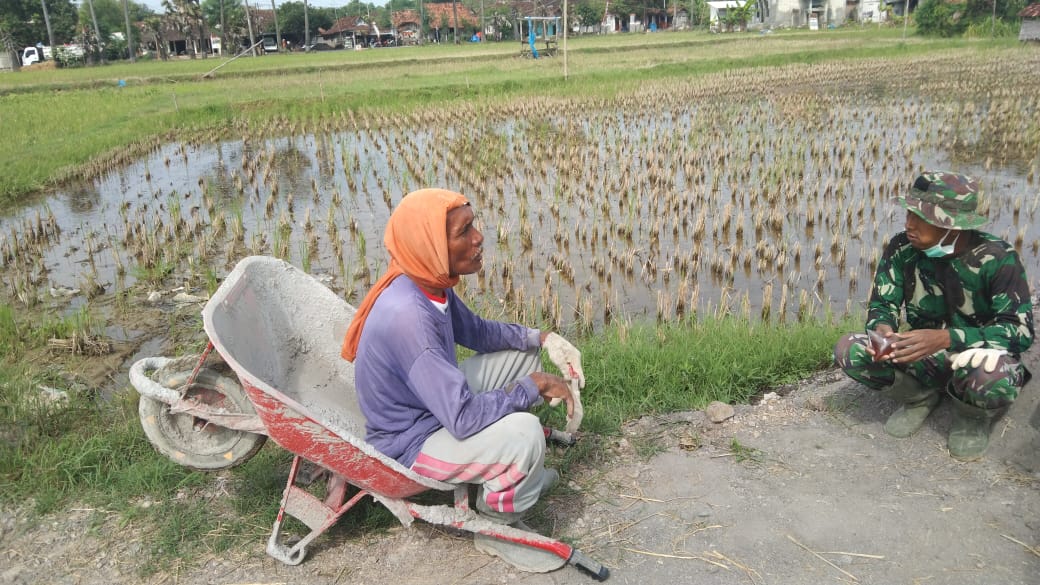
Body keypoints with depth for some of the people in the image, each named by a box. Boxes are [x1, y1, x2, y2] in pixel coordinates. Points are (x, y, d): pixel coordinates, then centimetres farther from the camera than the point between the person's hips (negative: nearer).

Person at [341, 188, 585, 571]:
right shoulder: (406, 315, -35)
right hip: (409, 443, -9)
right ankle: (497, 527, 0)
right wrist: (533, 386, -21)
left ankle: (513, 472, 24)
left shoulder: (431, 284, -8)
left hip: (436, 407, 9)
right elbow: (464, 418, -35)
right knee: (523, 433, -30)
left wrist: (542, 337, -1)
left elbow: (476, 332, 12)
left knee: (522, 353, 12)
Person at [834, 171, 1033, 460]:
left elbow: (1020, 330, -24)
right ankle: (921, 396, 6)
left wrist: (946, 338, -39)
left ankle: (973, 415, 0)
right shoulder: (902, 248, -12)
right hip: (924, 354, 3)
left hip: (978, 354, -3)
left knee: (991, 378, -41)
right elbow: (882, 304, -4)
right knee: (849, 350, -22)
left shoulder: (997, 259, -21)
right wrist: (882, 329, -30)